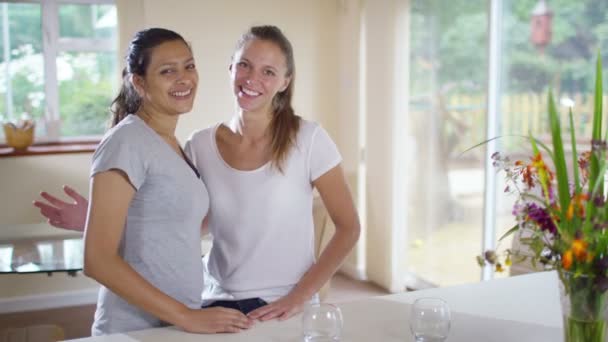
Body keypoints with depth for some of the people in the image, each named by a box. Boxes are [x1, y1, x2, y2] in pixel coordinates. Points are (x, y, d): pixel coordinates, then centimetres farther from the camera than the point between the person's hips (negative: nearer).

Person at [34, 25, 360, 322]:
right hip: (218, 305, 3)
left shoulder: (308, 139, -11)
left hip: (285, 311, -3)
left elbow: (348, 228, -7)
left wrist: (298, 297, -15)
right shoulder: (200, 146, -2)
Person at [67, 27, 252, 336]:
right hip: (136, 329, -7)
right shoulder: (127, 142, -15)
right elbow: (97, 259, -20)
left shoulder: (172, 145, 9)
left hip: (180, 324, 7)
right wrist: (185, 316, -20)